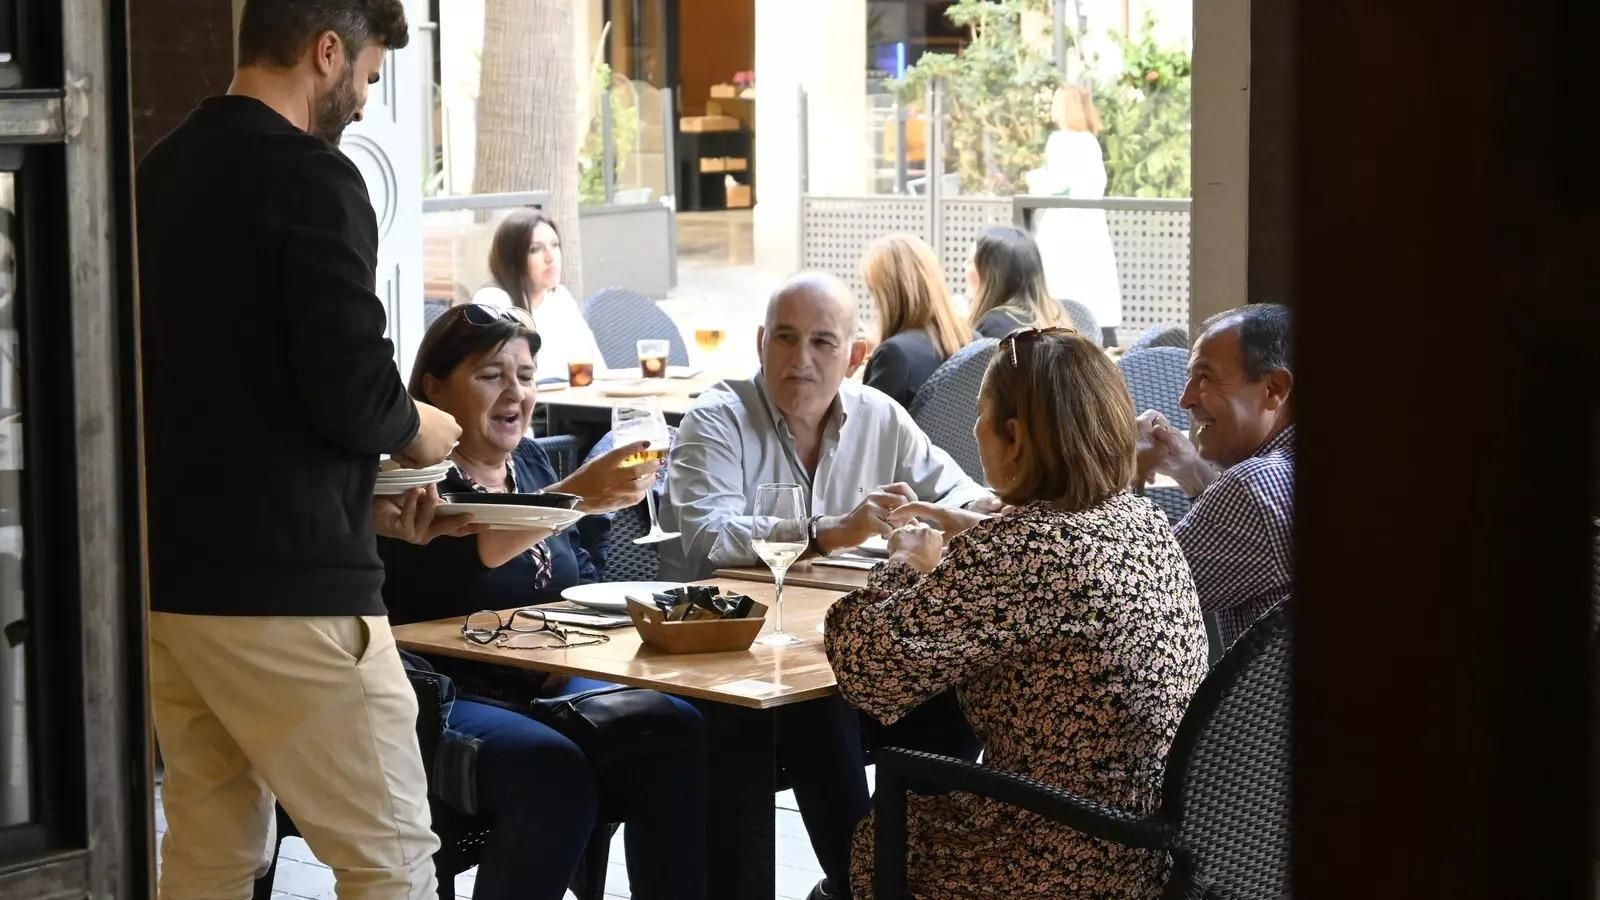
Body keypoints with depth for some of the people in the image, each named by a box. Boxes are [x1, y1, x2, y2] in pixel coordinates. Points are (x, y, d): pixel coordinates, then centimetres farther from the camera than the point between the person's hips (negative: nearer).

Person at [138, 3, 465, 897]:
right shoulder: (310, 177, -13)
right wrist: (422, 431, 2)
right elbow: (353, 395, -20)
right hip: (281, 584, -9)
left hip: (169, 574, 9)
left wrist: (361, 498, 18)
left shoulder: (161, 173, 13)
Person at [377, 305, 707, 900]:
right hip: (451, 700, -6)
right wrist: (576, 496, -35)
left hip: (552, 687, 7)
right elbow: (457, 561, -26)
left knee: (679, 733, -20)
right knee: (556, 772, -33)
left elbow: (581, 580, 22)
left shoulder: (528, 461, 16)